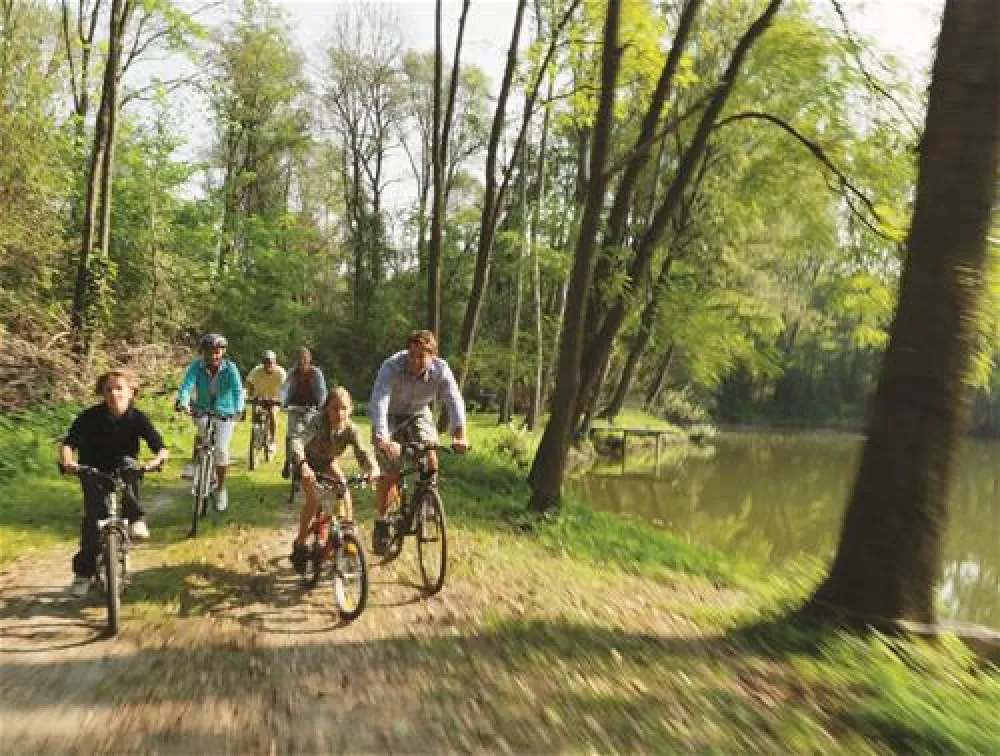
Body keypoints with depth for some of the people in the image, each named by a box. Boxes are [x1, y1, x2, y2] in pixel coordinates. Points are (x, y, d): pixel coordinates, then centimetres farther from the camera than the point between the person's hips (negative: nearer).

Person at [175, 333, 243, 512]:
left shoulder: (230, 368, -15)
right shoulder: (197, 366, -13)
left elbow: (237, 389, -28)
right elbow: (187, 385, -26)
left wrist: (238, 409, -46)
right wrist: (182, 402, -46)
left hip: (225, 413, -1)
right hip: (202, 411, 2)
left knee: (221, 449, -12)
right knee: (201, 428, -31)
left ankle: (221, 488, 6)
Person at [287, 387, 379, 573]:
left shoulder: (350, 429, -27)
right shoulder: (317, 422, -36)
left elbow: (362, 452, -37)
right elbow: (297, 441, -51)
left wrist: (373, 469, -59)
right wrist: (302, 464, -70)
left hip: (328, 461, 4)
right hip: (307, 461, -3)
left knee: (345, 495, -15)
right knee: (314, 499, -21)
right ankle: (299, 546, -4)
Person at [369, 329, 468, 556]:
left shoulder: (441, 370, -24)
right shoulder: (391, 367, -32)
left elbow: (454, 401, -32)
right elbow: (378, 403, -43)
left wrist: (459, 435, -49)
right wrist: (381, 439, -57)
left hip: (419, 415, 3)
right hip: (390, 417, -2)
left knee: (430, 459, -20)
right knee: (390, 474, -10)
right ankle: (381, 523, 6)